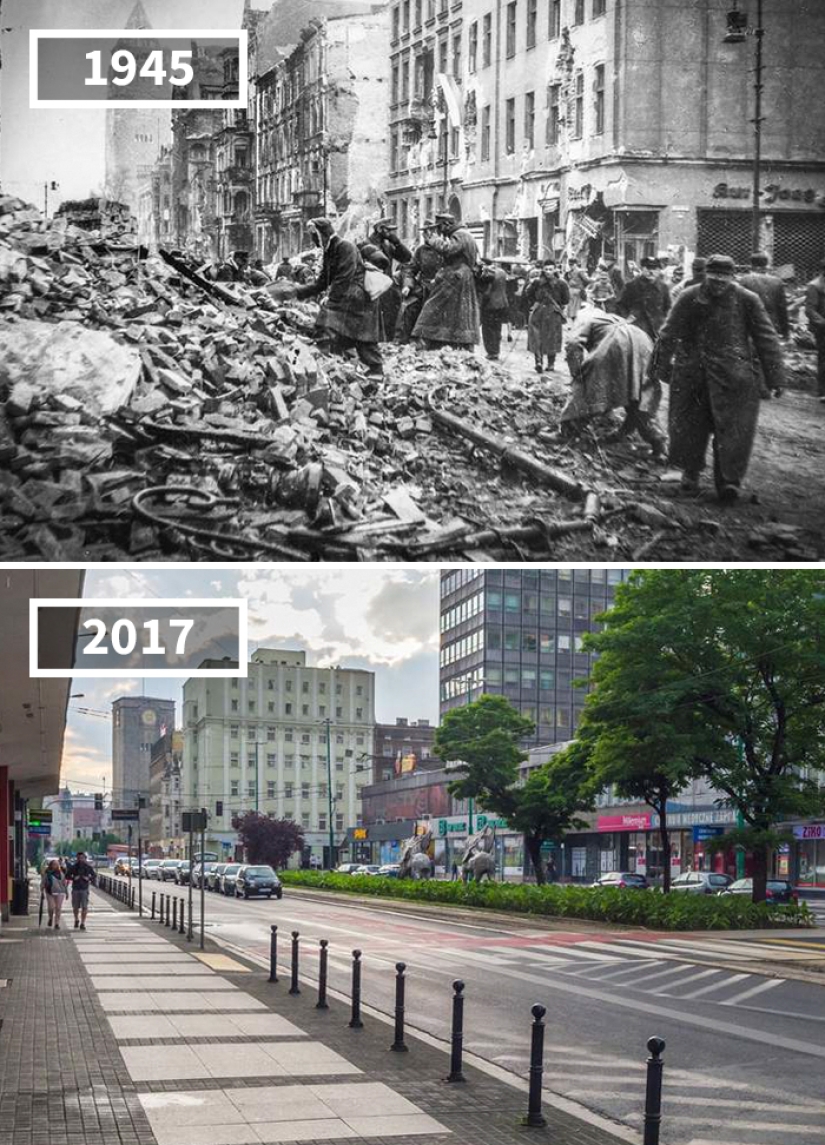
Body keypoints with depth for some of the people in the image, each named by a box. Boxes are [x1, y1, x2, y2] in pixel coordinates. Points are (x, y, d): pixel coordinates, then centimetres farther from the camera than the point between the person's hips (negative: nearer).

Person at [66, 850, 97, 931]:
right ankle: (77, 920, 33)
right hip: (75, 888, 1)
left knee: (84, 907, -8)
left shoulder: (88, 867, 2)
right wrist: (73, 878, -12)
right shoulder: (73, 867, 3)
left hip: (84, 889, -1)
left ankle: (83, 923, -2)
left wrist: (89, 879, -13)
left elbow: (94, 876, 7)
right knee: (75, 907, 7)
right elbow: (67, 876, 7)